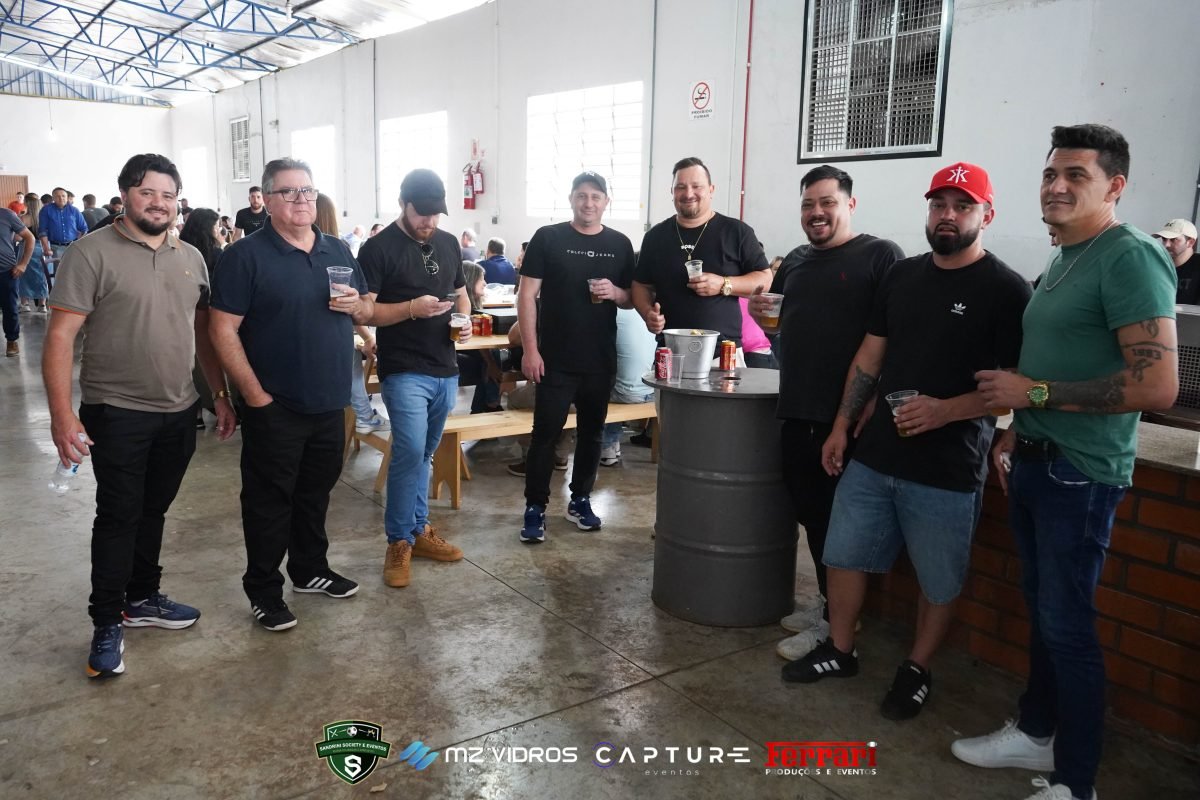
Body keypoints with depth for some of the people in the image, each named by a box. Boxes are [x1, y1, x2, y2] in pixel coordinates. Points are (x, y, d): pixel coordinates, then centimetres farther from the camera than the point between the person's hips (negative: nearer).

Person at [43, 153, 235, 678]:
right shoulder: (92, 254, -11)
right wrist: (62, 414, -20)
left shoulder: (190, 258, 7)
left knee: (153, 510, 17)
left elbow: (202, 331, 15)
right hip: (117, 414, -5)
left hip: (178, 411, 5)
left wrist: (221, 394, 11)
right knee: (118, 516, 2)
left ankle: (143, 599, 33)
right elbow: (60, 337, -14)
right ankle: (107, 625, 17)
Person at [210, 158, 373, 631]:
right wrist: (255, 395, -18)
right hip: (274, 408, -6)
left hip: (329, 403, 6)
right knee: (269, 500, 6)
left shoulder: (338, 251, 9)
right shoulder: (246, 255, -9)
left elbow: (365, 314, 17)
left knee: (316, 493, 19)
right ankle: (264, 592, 19)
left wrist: (356, 306, -7)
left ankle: (311, 570, 36)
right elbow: (224, 330, -14)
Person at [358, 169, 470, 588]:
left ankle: (418, 529, 26)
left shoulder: (448, 243, 10)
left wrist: (464, 318, -1)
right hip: (404, 371, -6)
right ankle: (399, 542, 1)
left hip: (445, 369, 6)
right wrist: (411, 308, -24)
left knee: (423, 454, 15)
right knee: (409, 452, -13)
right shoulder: (378, 248, -7)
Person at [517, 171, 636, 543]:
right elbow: (527, 295, -5)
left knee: (592, 432, 13)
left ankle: (580, 500, 28)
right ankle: (535, 508, 11)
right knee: (546, 433, 0)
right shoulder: (547, 238, -3)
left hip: (601, 360, 4)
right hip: (555, 359, -3)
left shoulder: (620, 244, 7)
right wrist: (530, 349, -12)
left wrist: (615, 292, -11)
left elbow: (632, 298, 13)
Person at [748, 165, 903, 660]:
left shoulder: (880, 256, -6)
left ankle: (834, 621, 14)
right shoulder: (796, 261, 15)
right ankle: (829, 604, 30)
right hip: (797, 411, 7)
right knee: (810, 512, 15)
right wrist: (763, 314, 3)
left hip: (848, 415, -7)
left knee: (839, 519, 2)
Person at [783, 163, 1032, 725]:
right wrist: (842, 425, 10)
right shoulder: (901, 275, 9)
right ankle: (839, 650, 32)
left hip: (947, 471, -5)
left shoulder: (1006, 291, -8)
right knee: (843, 553, 13)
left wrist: (945, 410, -25)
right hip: (873, 455, 6)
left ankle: (917, 670, 31)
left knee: (938, 580, 10)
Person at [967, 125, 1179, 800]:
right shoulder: (1064, 261, 13)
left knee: (1067, 624, 2)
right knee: (1042, 609, 19)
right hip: (1035, 463, 9)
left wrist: (1033, 393, -20)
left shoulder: (1131, 256, -16)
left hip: (1080, 475, -9)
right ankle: (1036, 733, 35)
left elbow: (1157, 387, -25)